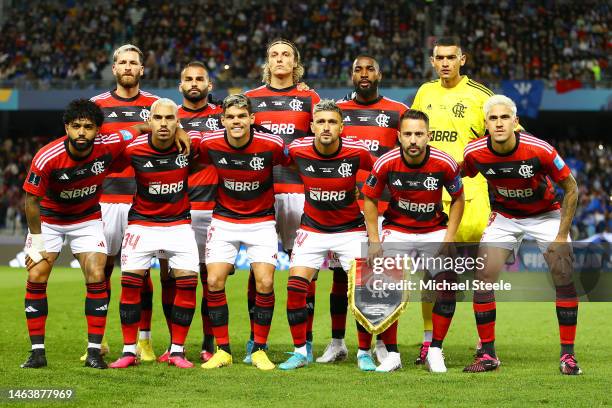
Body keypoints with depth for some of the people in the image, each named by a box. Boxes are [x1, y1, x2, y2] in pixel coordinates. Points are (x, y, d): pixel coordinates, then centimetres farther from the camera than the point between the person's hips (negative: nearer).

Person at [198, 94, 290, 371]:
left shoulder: (272, 144, -19)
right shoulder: (209, 144, -13)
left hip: (261, 220, -1)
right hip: (224, 220, 1)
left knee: (265, 283, -12)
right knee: (214, 281, -9)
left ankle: (259, 350, 4)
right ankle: (223, 350, 4)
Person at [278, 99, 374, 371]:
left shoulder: (357, 151, -17)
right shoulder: (297, 150, -14)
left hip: (350, 229, -1)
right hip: (312, 229, 1)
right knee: (295, 288, -10)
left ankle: (364, 354, 6)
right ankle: (300, 351, 6)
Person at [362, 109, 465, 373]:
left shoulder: (444, 163, -18)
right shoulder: (386, 163, -18)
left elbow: (458, 198, 0)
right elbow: (370, 198, -2)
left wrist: (449, 237, -7)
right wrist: (374, 240, -7)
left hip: (435, 230, 0)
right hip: (397, 230, 0)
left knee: (449, 285, -15)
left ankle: (435, 352, 1)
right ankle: (392, 355, -2)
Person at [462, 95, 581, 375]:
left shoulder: (539, 150, -29)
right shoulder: (475, 153, -21)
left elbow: (571, 188, -16)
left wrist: (562, 235, -17)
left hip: (545, 214, -2)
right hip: (504, 217, 2)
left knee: (564, 278, -14)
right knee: (483, 278, -10)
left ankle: (567, 355, -3)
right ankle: (487, 354, 1)